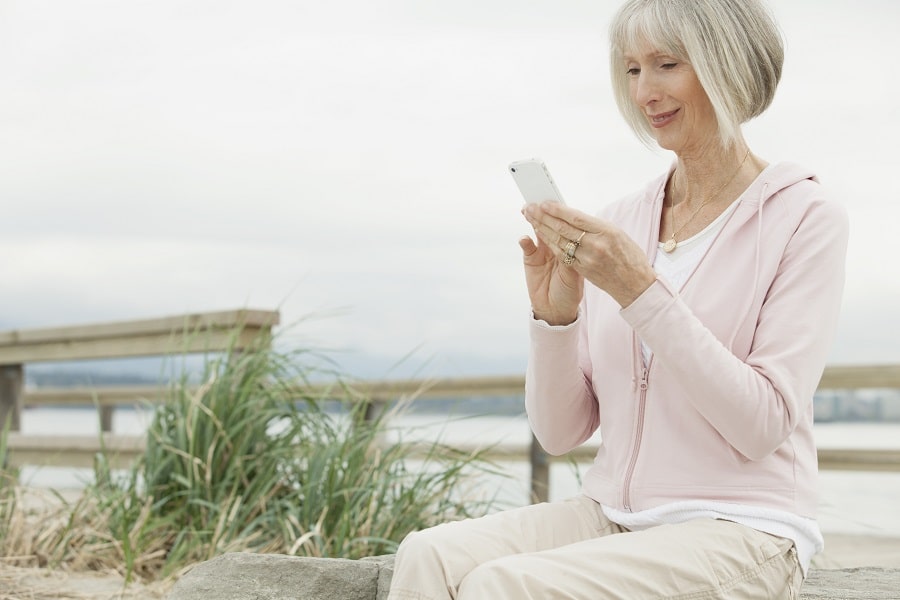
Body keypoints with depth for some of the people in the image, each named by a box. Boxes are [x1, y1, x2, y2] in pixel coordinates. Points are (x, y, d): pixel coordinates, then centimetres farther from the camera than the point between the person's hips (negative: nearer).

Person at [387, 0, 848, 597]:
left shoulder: (805, 217, -3)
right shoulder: (618, 222, 11)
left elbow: (762, 425, -13)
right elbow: (561, 431, 9)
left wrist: (640, 290, -19)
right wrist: (554, 315, -9)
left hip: (741, 531, -5)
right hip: (611, 514, 5)